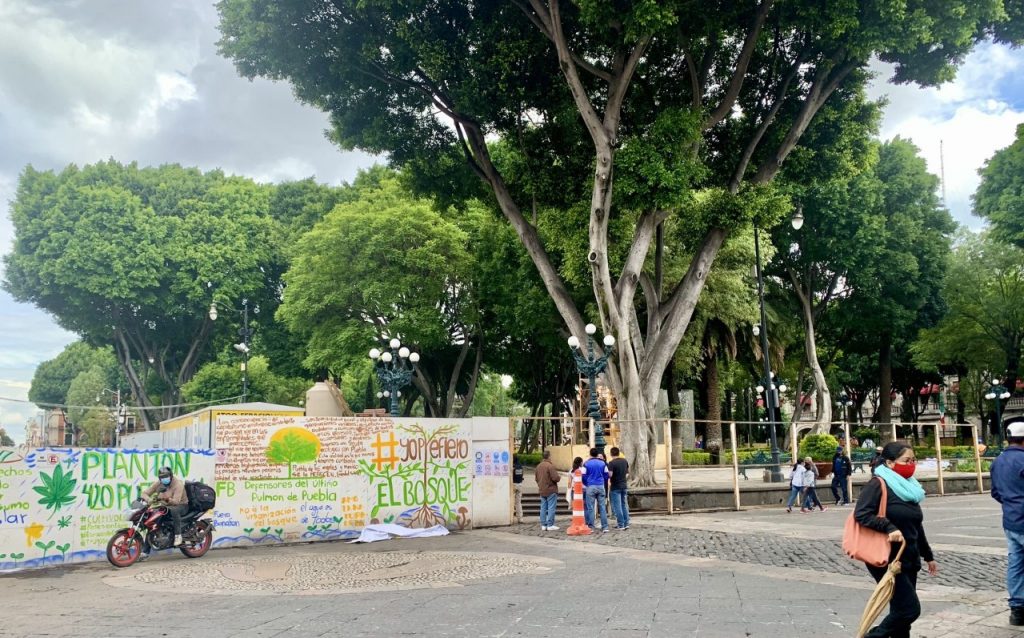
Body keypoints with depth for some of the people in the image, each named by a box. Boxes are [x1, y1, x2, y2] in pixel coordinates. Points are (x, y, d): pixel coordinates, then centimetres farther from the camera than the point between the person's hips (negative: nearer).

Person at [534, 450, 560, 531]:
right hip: (551, 491, -7)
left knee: (543, 508, 10)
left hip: (542, 491, 7)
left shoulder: (538, 466, 7)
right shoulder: (550, 466, -17)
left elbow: (536, 478, 14)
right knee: (551, 508, -2)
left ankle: (543, 525, 13)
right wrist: (559, 478, 0)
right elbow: (555, 478, -21)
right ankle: (550, 525, -3)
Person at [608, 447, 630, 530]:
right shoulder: (625, 461, 5)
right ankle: (626, 523, 14)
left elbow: (610, 475, -21)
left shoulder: (612, 463, -16)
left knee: (617, 506, 0)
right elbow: (627, 472, 16)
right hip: (624, 486, 6)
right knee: (624, 505, 13)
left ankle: (621, 525, 1)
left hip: (615, 487, -6)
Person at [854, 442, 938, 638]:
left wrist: (928, 556, 25)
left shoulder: (909, 486, 13)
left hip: (908, 560, 8)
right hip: (886, 560, -8)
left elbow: (916, 527, 22)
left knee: (902, 610, 11)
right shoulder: (878, 484, -12)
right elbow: (861, 514, -22)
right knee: (910, 609, -11)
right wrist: (889, 527, -31)